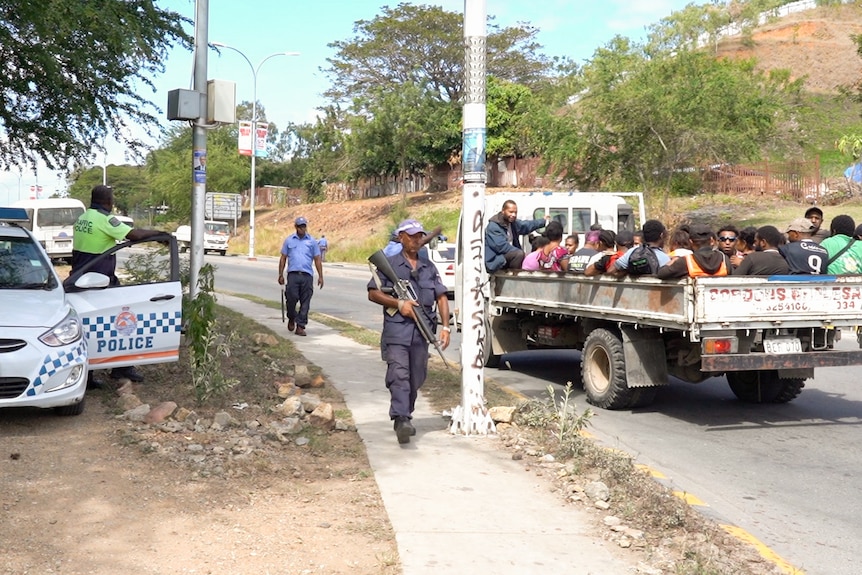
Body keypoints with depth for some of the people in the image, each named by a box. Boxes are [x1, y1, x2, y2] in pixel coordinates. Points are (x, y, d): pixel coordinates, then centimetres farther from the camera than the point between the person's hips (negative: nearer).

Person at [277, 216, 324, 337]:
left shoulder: (312, 241, 10)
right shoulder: (289, 240, 10)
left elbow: (317, 259, 10)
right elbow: (283, 258, 12)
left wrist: (320, 276, 4)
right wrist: (281, 275, 6)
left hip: (307, 275, 1)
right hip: (293, 274, -1)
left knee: (305, 302, -1)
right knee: (292, 298, -8)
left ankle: (300, 326, 4)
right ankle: (291, 318, 20)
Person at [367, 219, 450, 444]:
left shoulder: (429, 267, 17)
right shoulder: (389, 264, 5)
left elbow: (441, 297, 12)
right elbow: (373, 293, 1)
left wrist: (445, 326, 1)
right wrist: (399, 304, -10)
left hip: (422, 331, 5)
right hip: (396, 329, -4)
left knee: (416, 378, 10)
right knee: (399, 375, -17)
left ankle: (406, 415, 26)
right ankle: (401, 420, -25)